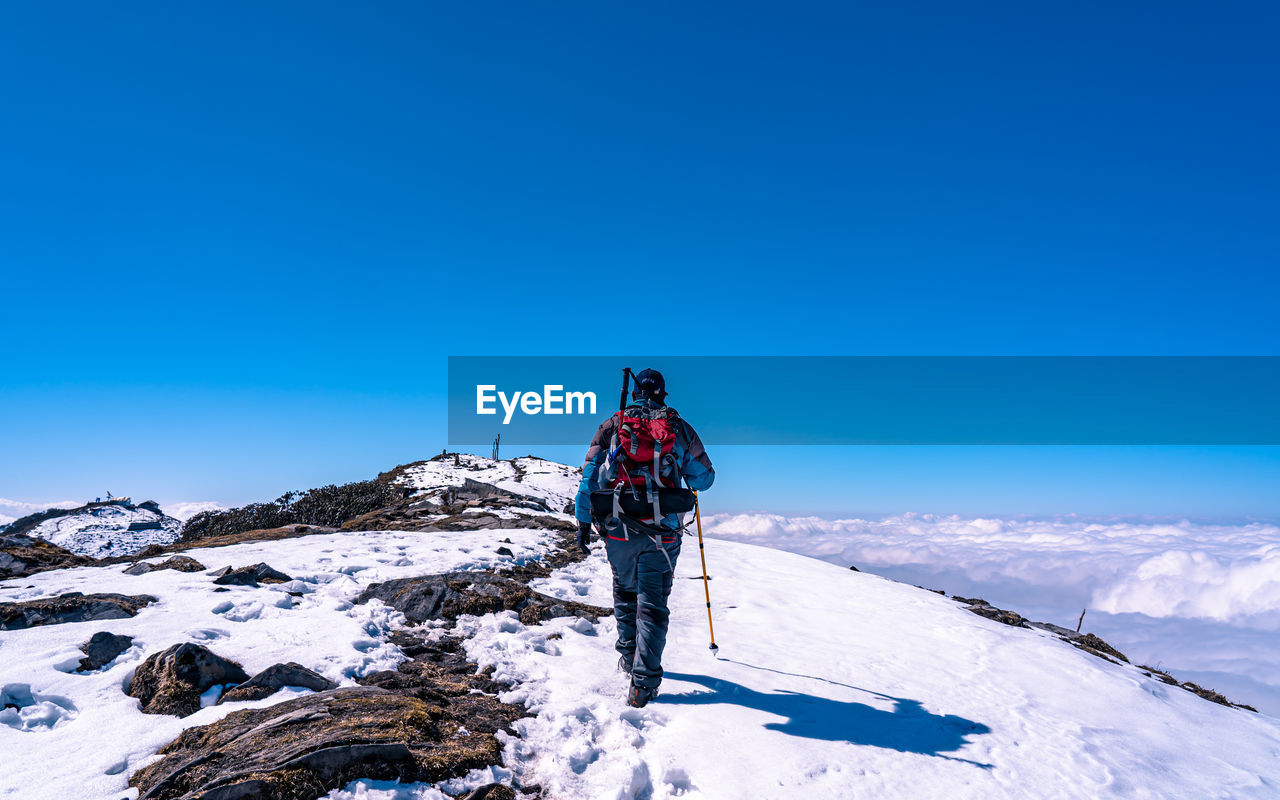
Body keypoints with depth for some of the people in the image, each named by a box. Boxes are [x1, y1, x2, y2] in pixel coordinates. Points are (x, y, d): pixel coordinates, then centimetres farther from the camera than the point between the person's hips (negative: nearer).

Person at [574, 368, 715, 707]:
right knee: (652, 604, 6)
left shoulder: (611, 425, 6)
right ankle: (643, 682, 1)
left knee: (625, 593, 23)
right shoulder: (680, 428, 4)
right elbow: (704, 479, 9)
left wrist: (583, 521, 7)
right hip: (662, 533, -1)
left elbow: (590, 476, 2)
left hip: (618, 530, 1)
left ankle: (628, 656, 36)